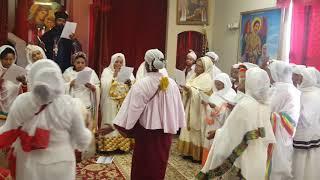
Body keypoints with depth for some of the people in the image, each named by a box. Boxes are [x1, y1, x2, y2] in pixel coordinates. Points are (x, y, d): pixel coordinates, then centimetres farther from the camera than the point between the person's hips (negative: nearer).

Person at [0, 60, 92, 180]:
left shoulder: (21, 102, -16)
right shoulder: (69, 104, -18)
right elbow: (82, 142, -9)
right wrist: (87, 133, 12)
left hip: (29, 166, 1)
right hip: (60, 167, -1)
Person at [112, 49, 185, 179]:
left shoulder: (141, 84, -17)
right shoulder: (172, 83, -5)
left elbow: (133, 110, -16)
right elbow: (177, 108, 1)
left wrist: (126, 128, -5)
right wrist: (174, 127, 12)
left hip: (147, 131, -4)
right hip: (165, 130, 4)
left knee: (143, 163, 13)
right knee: (159, 162, 19)